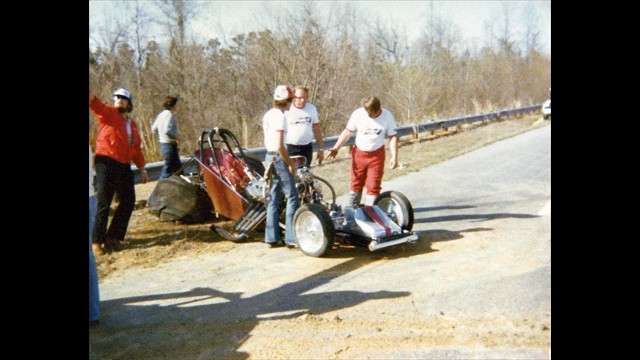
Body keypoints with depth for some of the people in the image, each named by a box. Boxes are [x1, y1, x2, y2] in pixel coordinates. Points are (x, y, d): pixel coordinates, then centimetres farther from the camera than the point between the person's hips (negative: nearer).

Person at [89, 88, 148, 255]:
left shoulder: (132, 125, 19)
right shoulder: (108, 113, 2)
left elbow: (136, 148, 23)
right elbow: (96, 104, -18)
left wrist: (142, 167, 20)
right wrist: (91, 96, -38)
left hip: (124, 166, 7)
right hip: (106, 163, -6)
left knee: (128, 201, 6)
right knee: (104, 203, -7)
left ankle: (113, 237, 18)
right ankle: (97, 241, 0)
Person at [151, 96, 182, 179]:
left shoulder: (161, 114, 12)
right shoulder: (169, 114, -15)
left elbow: (153, 128, 16)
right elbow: (167, 130, -27)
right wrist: (176, 137, -14)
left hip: (163, 144, 10)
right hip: (170, 145, -10)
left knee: (178, 167, 18)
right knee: (167, 171, -3)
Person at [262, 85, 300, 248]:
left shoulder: (268, 115, 12)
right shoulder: (280, 116, -15)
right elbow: (279, 146, -21)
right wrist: (290, 163, -11)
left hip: (269, 157, 9)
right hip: (278, 158, -9)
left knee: (273, 199, 12)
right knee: (292, 198, -3)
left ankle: (272, 237, 17)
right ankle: (291, 238, -2)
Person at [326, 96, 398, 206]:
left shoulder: (387, 116, -11)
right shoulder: (358, 113, -11)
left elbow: (392, 137, -4)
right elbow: (347, 131, -2)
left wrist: (394, 156, -11)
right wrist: (336, 148, -8)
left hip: (377, 155, -1)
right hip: (359, 153, 1)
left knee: (373, 186, -2)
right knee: (356, 184, 11)